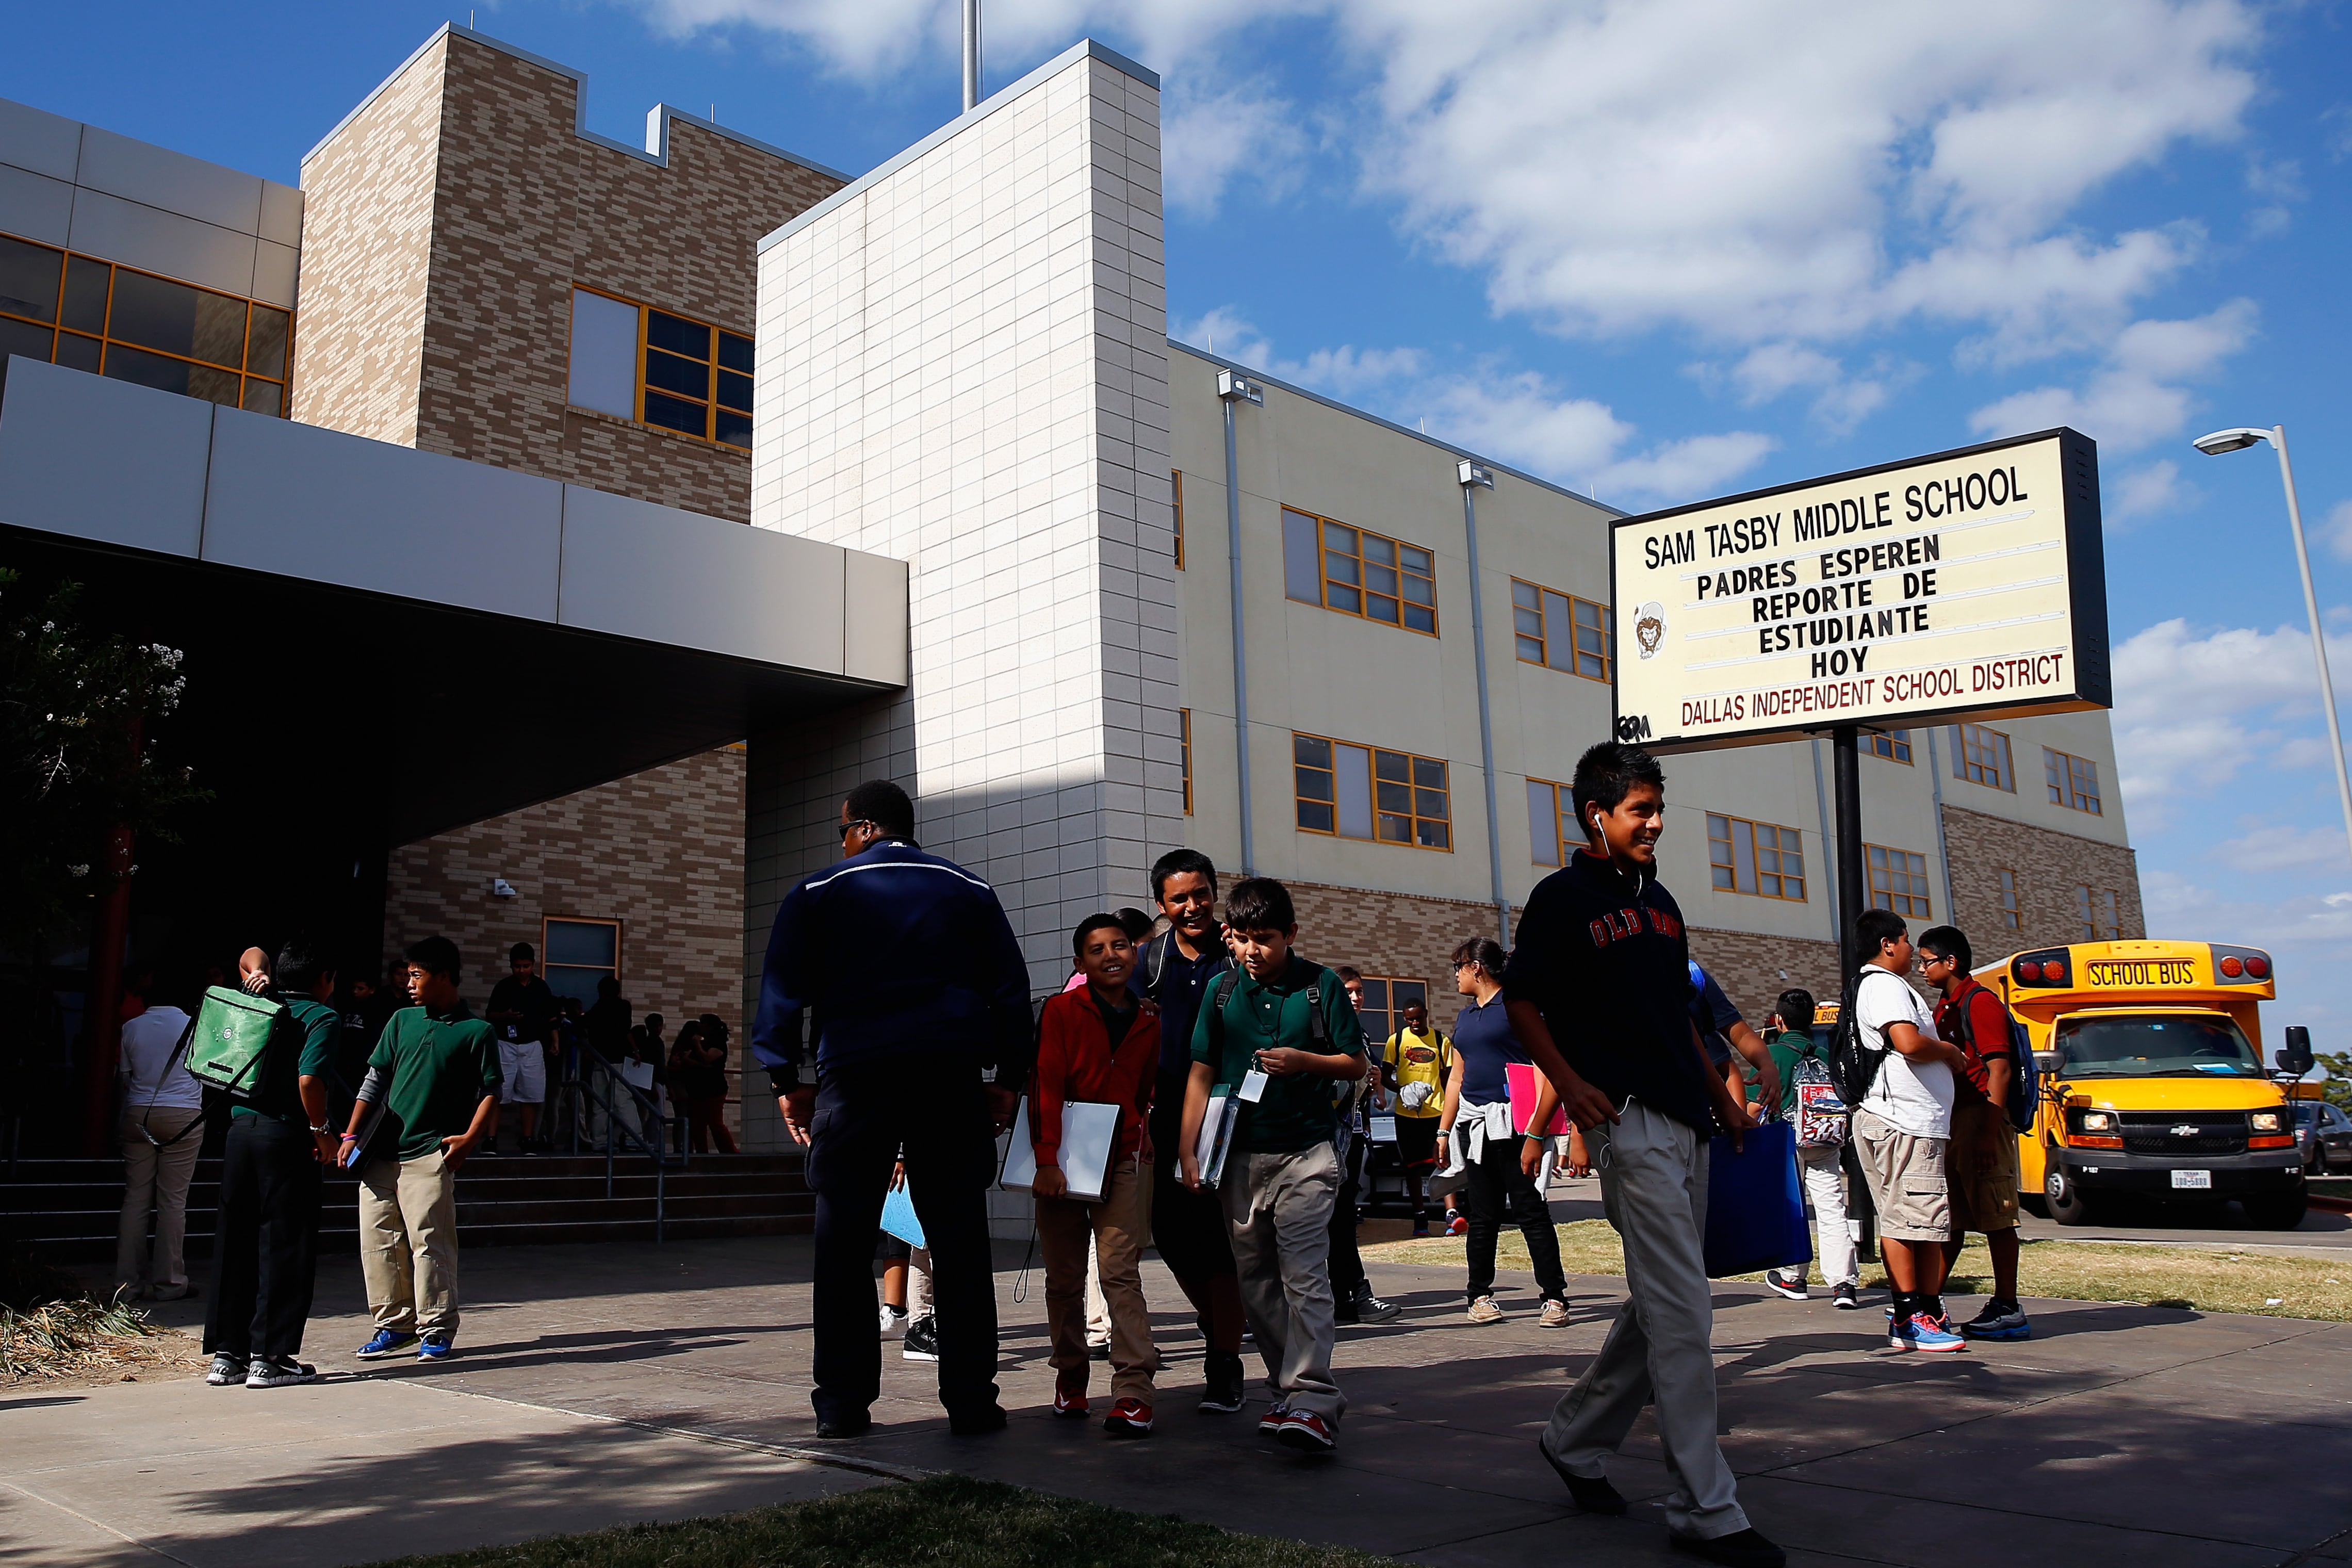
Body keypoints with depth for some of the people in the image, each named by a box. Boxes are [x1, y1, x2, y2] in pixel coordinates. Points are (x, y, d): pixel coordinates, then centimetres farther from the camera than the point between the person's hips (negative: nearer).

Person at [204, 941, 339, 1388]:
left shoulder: (265, 1004, 13)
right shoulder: (323, 1017, -7)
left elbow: (252, 955, 33)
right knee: (284, 1246, 0)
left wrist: (257, 976, 12)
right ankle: (269, 1357, 1)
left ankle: (226, 1354, 17)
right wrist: (322, 1131, -9)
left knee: (233, 1243, 11)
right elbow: (309, 1079, -21)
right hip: (287, 1137, -7)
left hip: (241, 1129, 7)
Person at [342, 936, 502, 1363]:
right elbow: (375, 1080, 17)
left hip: (430, 1154, -5)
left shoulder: (477, 1032, 0)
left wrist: (470, 1137, -15)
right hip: (382, 1151, 5)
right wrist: (352, 1134, 11)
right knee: (377, 1240, 6)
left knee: (430, 1240, -7)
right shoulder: (402, 1021, 14)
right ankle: (394, 1323, 18)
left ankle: (437, 1330, 2)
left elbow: (490, 1092, -1)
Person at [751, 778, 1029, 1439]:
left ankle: (843, 1405, 7)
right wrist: (1008, 1077, 12)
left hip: (856, 1078, -1)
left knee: (844, 1243, 6)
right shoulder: (969, 891, 12)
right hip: (951, 1080, 2)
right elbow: (1011, 987, 9)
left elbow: (782, 989, 3)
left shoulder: (818, 892, 7)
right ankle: (971, 1400, 5)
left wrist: (785, 1080, 7)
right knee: (959, 1241, 4)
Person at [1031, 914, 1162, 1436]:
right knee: (1064, 1277, 8)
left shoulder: (1147, 1024, 9)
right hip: (1061, 1161, -1)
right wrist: (1046, 1160, -17)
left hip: (1121, 1160, 1)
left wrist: (1141, 1138, 5)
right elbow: (1045, 1086, -10)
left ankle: (1133, 1393, -11)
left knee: (1121, 1271, -9)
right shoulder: (1061, 1011, -4)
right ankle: (1070, 1376, 25)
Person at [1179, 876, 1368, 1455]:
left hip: (1306, 1152, -4)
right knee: (1255, 1280, 7)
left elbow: (1356, 1064, 4)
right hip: (1239, 1154, 4)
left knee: (1304, 1275, -12)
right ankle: (1290, 1386, 17)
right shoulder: (1222, 990, 6)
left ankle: (1313, 1402, -15)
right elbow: (1201, 1073, 7)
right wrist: (1188, 1148, 1)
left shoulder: (1321, 986, 0)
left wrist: (1303, 1061, -14)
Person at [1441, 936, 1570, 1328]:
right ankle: (1481, 1295, 17)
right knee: (1482, 1216, 10)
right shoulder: (1464, 1018, 19)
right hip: (1474, 1126, 7)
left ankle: (1554, 1297, -3)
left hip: (1510, 1123, -7)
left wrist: (1536, 1131, -17)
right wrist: (1444, 1130, 17)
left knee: (1530, 1210, -7)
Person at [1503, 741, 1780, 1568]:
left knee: (1661, 1306, 14)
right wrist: (1569, 1084, -15)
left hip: (1687, 1122, 8)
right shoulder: (1562, 897, -4)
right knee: (1683, 1311, -9)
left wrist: (1721, 1094, 18)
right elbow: (1520, 1002, -4)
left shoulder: (1659, 899, 17)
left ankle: (1575, 1440, 29)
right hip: (1628, 1121, -8)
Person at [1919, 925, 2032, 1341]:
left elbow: (2000, 1070, -17)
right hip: (1951, 1122, 9)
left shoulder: (1981, 1003, -11)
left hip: (1980, 1120, -9)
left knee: (1996, 1219, -3)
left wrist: (1989, 1135, -21)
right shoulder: (1944, 1009, 18)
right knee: (1952, 1220, 11)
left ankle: (2008, 1311, 3)